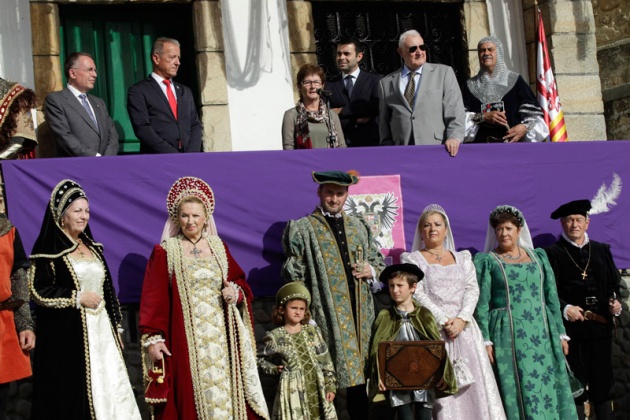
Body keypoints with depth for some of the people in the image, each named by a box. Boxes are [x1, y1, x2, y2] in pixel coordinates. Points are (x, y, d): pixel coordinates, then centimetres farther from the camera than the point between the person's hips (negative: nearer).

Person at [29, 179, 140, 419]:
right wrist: (78, 297, -14)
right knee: (73, 397, -5)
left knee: (111, 385, 1)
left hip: (101, 330, 6)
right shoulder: (48, 250, -6)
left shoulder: (92, 246, 15)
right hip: (67, 333, -6)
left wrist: (116, 329, 16)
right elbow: (38, 291, -11)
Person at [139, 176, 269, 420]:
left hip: (222, 337, 3)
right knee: (189, 396, -5)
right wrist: (152, 338, -11)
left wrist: (236, 293, -5)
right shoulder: (164, 252, 1)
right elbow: (154, 298, -3)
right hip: (185, 338, -3)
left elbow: (240, 282, 17)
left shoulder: (219, 247, 11)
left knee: (225, 389, 1)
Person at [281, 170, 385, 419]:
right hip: (327, 313, -5)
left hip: (359, 312, 5)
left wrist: (372, 271, 2)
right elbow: (295, 276, 0)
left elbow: (378, 262, 25)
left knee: (359, 375, 8)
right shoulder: (303, 229, 2)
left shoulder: (359, 227, 17)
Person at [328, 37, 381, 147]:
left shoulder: (375, 80, 8)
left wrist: (342, 111, -7)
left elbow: (376, 106, -9)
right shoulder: (331, 86, 11)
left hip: (370, 144, -1)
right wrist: (356, 121, -10)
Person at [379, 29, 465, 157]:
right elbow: (384, 123, 16)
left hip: (437, 148, -1)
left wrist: (454, 137, -10)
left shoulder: (444, 73, 11)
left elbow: (454, 110, 4)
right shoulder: (386, 83, 15)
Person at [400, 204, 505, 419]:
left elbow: (472, 289, 6)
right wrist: (444, 320, -14)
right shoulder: (412, 260, 8)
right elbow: (418, 295, -3)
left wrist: (461, 319, -11)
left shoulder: (463, 259, 18)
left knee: (475, 386, -4)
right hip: (432, 330, -3)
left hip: (464, 328, 3)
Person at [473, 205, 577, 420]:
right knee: (517, 391, -5)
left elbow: (552, 296, 13)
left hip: (542, 335, 3)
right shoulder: (486, 261, 4)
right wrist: (485, 340, -12)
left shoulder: (538, 256, 14)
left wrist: (560, 333, 7)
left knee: (549, 388, 1)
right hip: (508, 336, -3)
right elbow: (481, 303, -3)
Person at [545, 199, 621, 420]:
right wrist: (565, 308, -20)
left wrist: (614, 302, -6)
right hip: (572, 325, -4)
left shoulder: (602, 251, 14)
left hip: (601, 325, 4)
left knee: (602, 381, 9)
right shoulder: (553, 253, 1)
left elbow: (614, 284, 13)